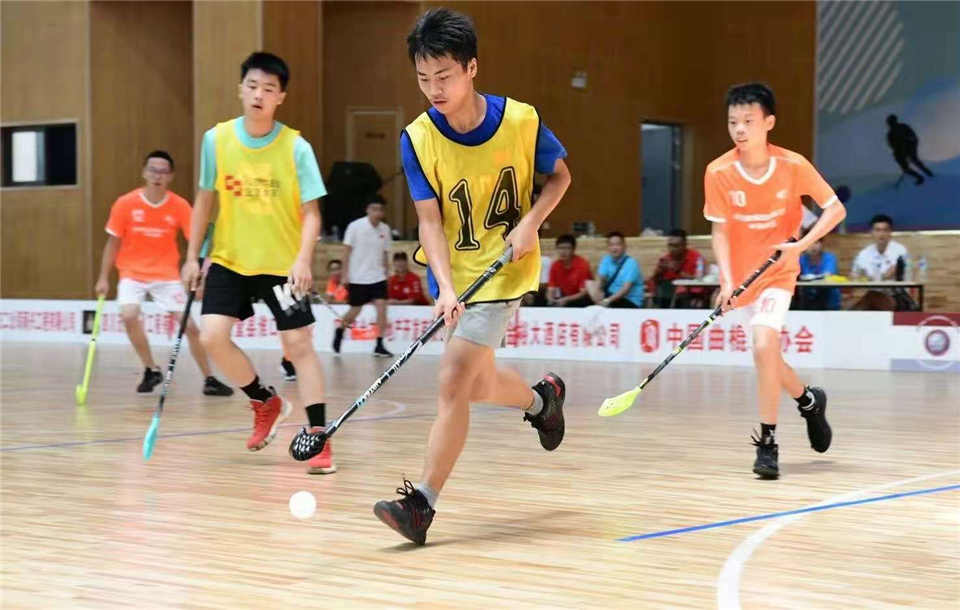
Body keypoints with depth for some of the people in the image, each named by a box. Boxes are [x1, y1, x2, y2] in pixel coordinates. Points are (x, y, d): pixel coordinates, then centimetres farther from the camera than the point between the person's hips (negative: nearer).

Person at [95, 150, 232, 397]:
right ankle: (151, 370, -1)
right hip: (132, 273, 0)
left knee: (189, 325, -5)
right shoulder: (125, 204, -9)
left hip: (166, 275, 0)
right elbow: (113, 242, 0)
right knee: (129, 315, -24)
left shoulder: (179, 206, -9)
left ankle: (209, 379, 11)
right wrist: (103, 278, 0)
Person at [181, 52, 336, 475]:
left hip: (282, 264, -2)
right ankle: (265, 403, 14)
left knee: (299, 345, -4)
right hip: (229, 261, 3)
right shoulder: (217, 140, -3)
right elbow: (204, 201, 8)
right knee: (212, 336, -11)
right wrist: (192, 257, 7)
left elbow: (311, 213, -9)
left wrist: (303, 260, -24)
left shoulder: (296, 147, -10)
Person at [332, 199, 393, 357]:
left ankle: (379, 345, -6)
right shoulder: (355, 227, -9)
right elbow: (347, 252, -4)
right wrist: (346, 274, -8)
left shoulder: (385, 229, 3)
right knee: (355, 311, 6)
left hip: (378, 277, 3)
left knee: (381, 307, -11)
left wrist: (386, 274, 13)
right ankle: (340, 331, 35)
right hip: (357, 278, -3)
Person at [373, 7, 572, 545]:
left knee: (454, 381, -14)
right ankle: (542, 397, 48)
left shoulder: (521, 120, -14)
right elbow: (430, 219, -13)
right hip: (456, 273, 4)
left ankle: (423, 502, -9)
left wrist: (531, 223, -15)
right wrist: (446, 288, -27)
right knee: (478, 386, 16)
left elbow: (560, 175, 3)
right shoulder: (418, 139, -11)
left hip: (505, 269, -4)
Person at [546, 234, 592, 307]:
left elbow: (584, 293, -17)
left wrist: (566, 300, -31)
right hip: (563, 299, 4)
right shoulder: (555, 265, -2)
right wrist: (551, 299, -27)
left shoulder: (582, 264, -14)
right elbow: (551, 290, -3)